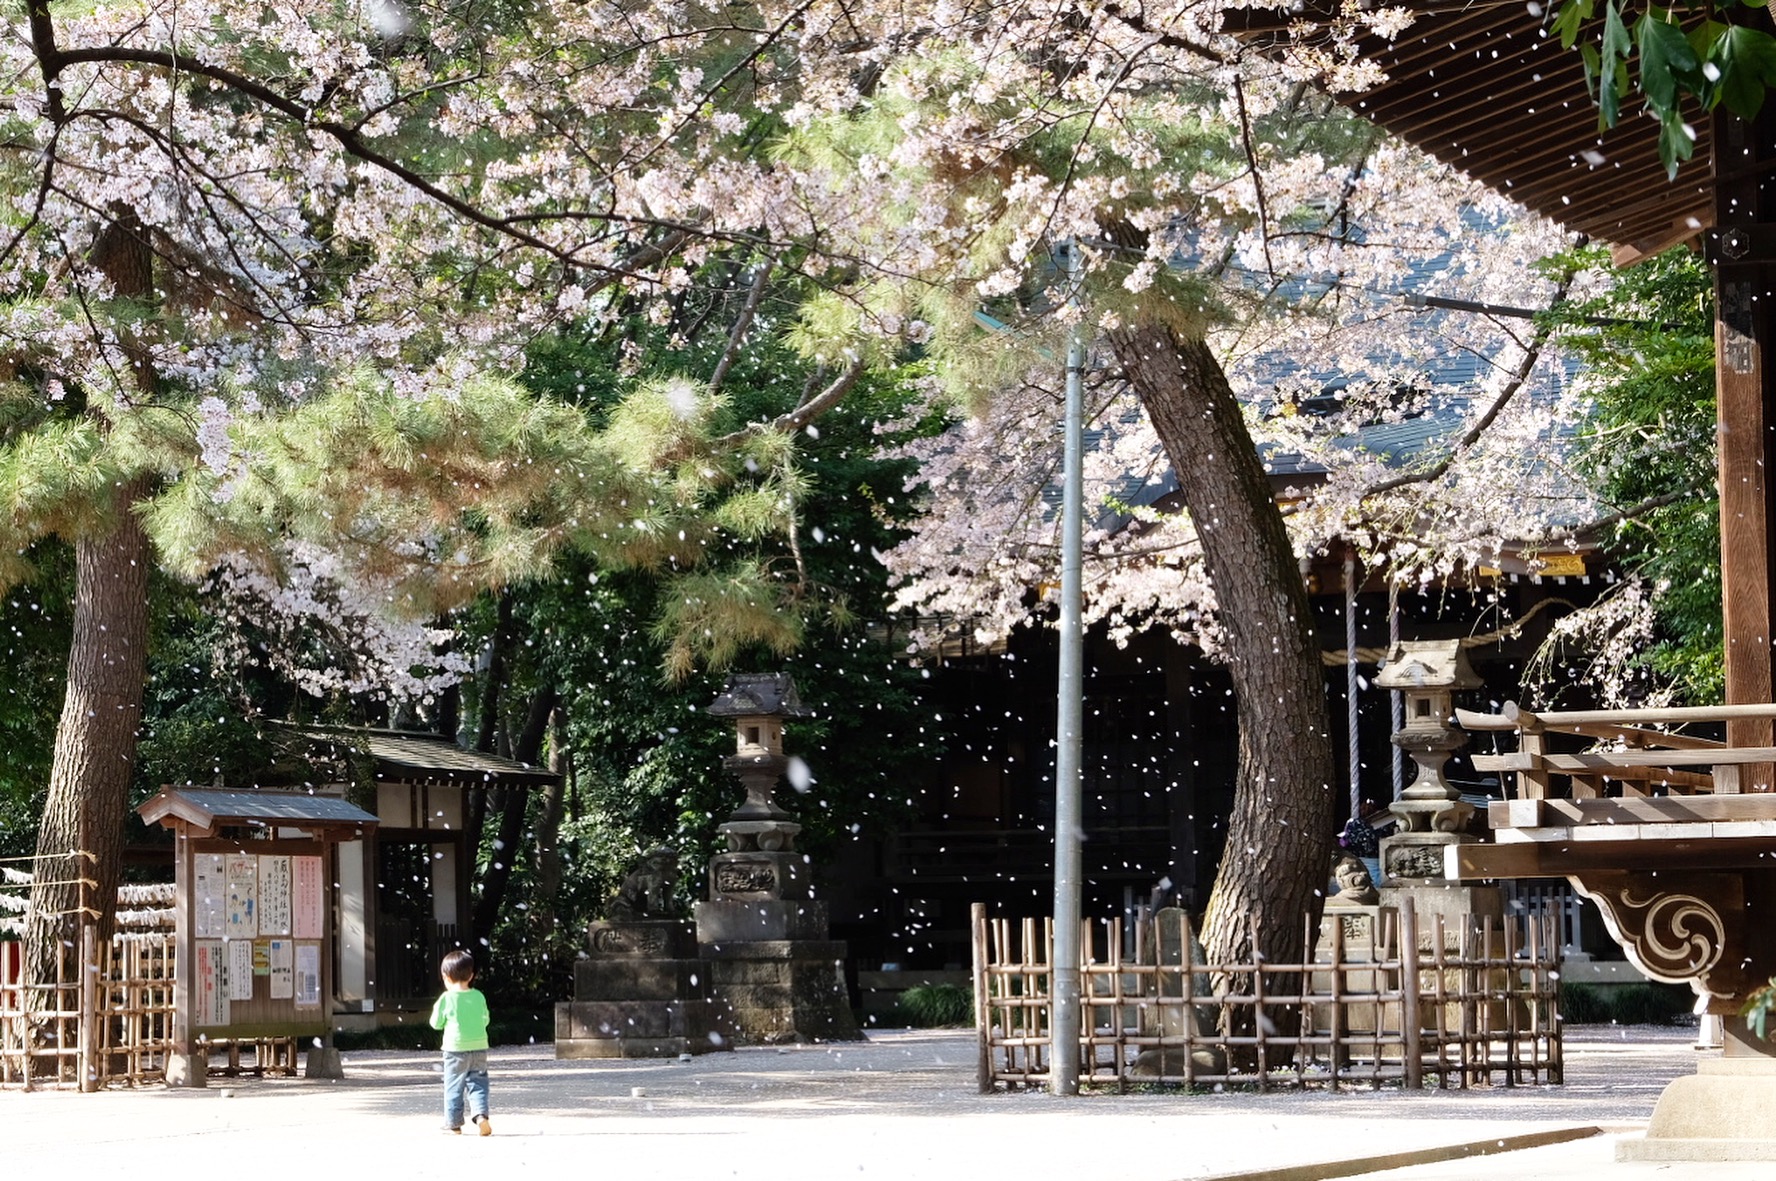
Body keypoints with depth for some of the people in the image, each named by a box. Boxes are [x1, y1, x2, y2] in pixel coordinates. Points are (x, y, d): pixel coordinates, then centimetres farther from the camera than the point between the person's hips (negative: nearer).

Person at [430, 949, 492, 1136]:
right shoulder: (478, 997, 2)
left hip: (455, 1050, -3)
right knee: (478, 1083, 6)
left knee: (453, 1086, 6)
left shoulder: (446, 999, -7)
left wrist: (436, 1010, 17)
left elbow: (436, 1023, 0)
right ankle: (481, 1114, -14)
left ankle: (453, 1124, 11)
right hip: (479, 1047, 3)